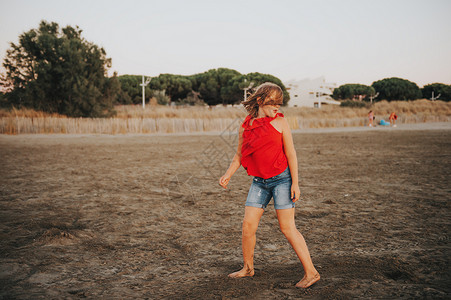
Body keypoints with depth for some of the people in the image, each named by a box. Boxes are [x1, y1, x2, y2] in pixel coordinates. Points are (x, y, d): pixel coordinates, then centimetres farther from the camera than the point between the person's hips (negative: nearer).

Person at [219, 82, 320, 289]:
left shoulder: (280, 122, -4)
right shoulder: (245, 126, 5)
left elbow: (291, 153, -4)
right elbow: (239, 155, 13)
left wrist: (295, 183, -8)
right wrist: (228, 175, -1)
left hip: (281, 179, -4)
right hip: (259, 182, 4)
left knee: (287, 228, -6)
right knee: (248, 225, 3)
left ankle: (311, 272, 5)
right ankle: (248, 268, 25)